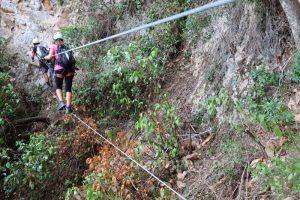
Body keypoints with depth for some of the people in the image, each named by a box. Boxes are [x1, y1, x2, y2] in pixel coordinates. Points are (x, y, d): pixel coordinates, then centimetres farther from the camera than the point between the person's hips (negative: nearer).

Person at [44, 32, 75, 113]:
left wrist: (45, 57, 19)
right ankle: (68, 107, -4)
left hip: (59, 69, -2)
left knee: (58, 87, 18)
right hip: (70, 68, 2)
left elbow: (50, 57, -1)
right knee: (68, 88, 6)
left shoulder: (53, 46, 10)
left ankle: (61, 102, -2)